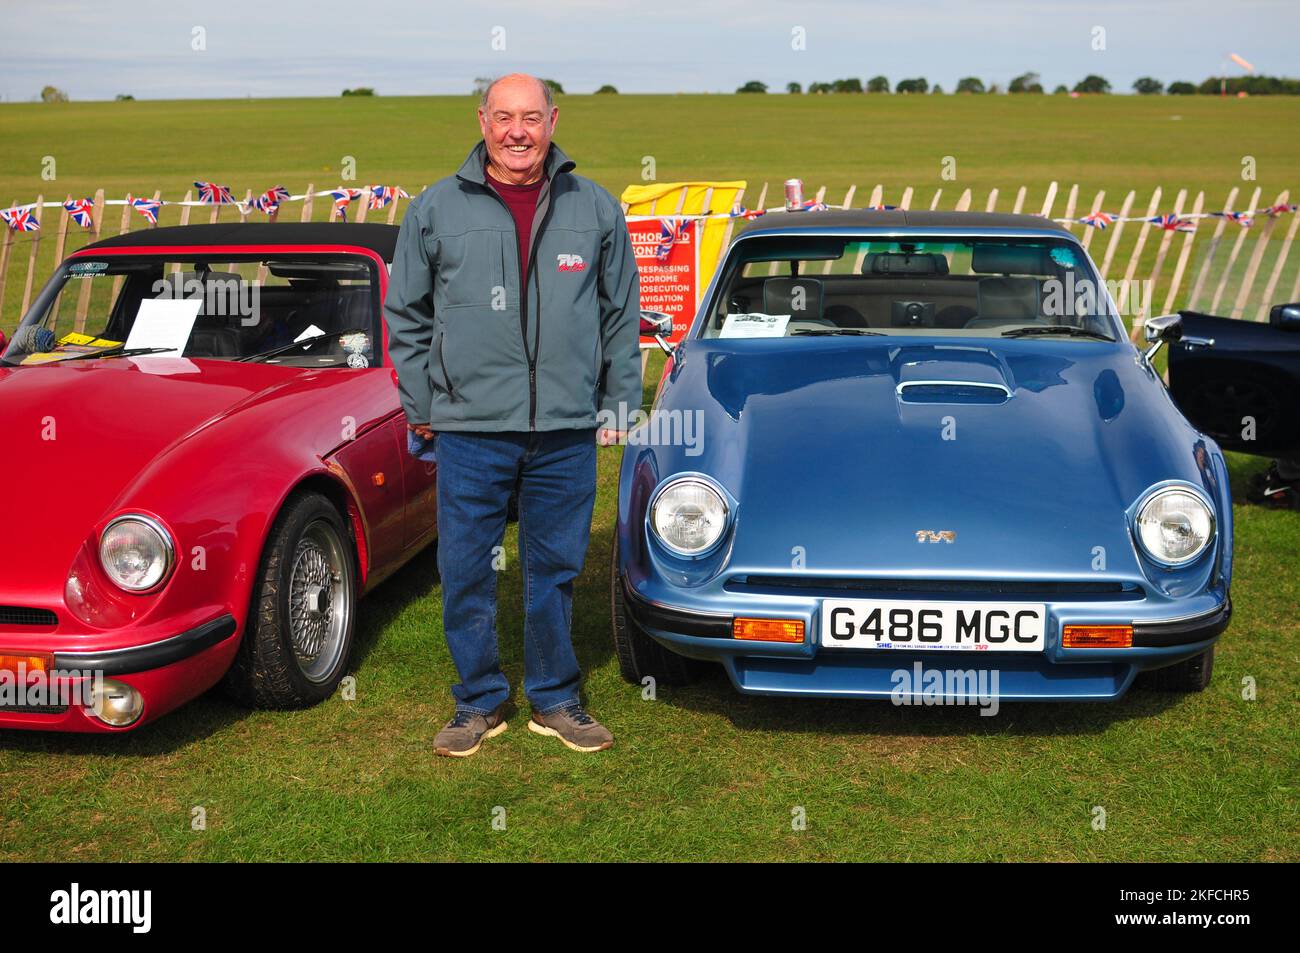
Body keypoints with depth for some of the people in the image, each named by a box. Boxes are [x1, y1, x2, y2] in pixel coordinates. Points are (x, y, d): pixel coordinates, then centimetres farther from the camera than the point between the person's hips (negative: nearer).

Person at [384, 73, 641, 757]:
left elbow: (622, 315, 13)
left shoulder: (595, 209, 7)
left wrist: (619, 404, 8)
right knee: (465, 573, 6)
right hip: (468, 427, 0)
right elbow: (406, 316, 9)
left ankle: (555, 700, 26)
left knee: (555, 570, 11)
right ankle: (479, 703, 23)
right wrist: (420, 407, 5)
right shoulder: (436, 209, 4)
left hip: (568, 431, 1)